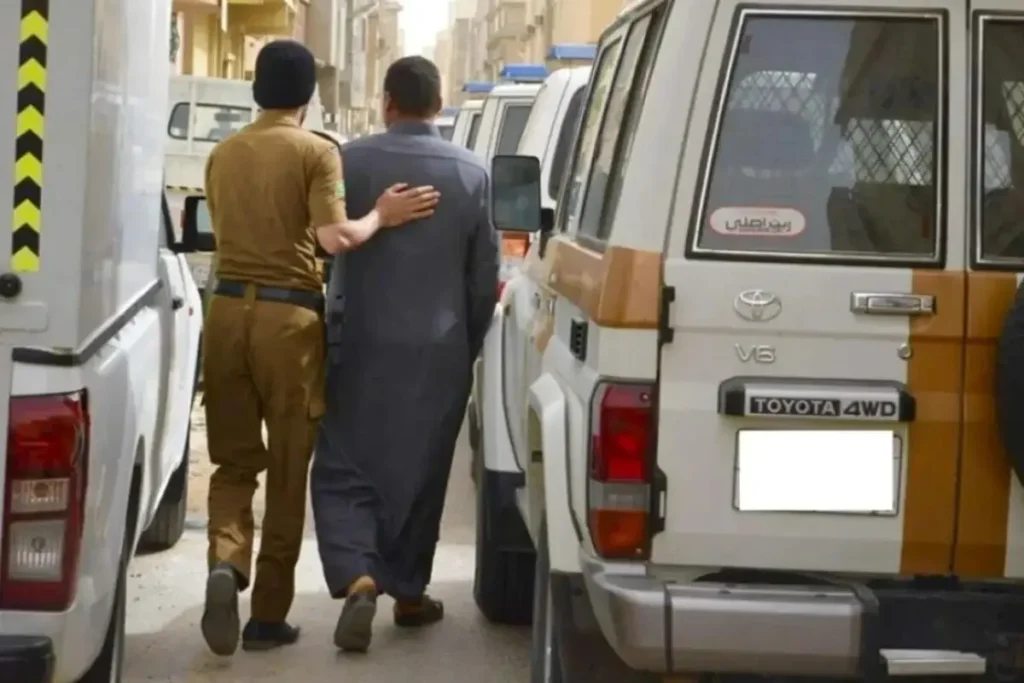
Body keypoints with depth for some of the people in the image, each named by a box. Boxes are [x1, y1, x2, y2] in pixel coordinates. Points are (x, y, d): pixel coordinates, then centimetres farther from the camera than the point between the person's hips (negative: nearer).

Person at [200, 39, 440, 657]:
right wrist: (383, 216, -1)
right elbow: (334, 237, -17)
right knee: (288, 472, 6)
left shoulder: (223, 154, 11)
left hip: (229, 309, 4)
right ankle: (270, 615, 10)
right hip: (290, 316, -4)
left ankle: (225, 563, -14)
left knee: (235, 460, 13)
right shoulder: (317, 152, -5)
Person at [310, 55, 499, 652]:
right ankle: (409, 592, 22)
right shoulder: (472, 173, 1)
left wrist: (330, 329, 11)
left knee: (345, 470, 4)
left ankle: (358, 579, -15)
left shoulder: (352, 161, -5)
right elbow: (485, 274, 5)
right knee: (421, 475, 14)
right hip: (440, 351, 2)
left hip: (363, 345, -2)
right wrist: (469, 343, 18)